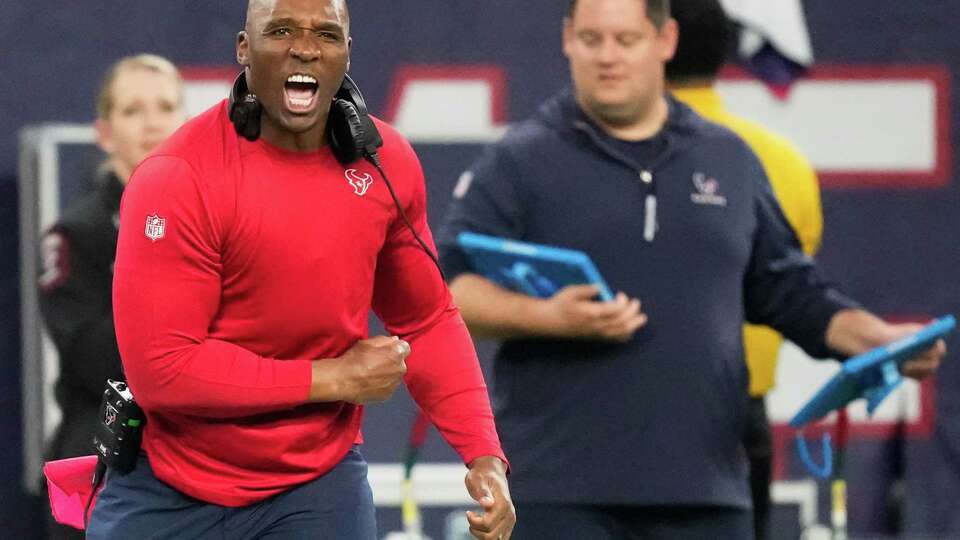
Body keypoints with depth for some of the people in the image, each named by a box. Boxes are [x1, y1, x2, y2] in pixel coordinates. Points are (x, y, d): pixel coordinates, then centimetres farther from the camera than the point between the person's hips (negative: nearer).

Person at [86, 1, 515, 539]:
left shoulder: (386, 163, -3)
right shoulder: (177, 178, -19)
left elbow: (427, 321, 9)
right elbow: (161, 368, -23)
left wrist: (485, 455, -5)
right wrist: (337, 379, -17)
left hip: (319, 485, 3)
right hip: (170, 494, -3)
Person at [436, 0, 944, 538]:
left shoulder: (730, 161, 14)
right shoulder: (518, 163, 3)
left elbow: (789, 289, 20)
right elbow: (446, 286, -4)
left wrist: (877, 337, 4)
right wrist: (546, 317, -21)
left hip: (705, 491, 3)